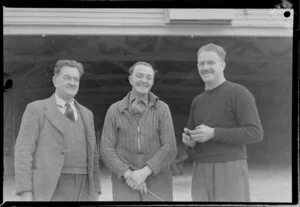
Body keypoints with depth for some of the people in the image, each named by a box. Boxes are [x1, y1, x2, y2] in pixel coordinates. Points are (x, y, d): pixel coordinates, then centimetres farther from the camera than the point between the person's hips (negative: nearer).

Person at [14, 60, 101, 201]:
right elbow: (23, 151, -5)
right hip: (48, 191, -5)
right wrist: (25, 194, -15)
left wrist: (95, 192, 10)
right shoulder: (36, 109, 2)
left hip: (82, 190, 5)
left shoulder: (86, 114, 18)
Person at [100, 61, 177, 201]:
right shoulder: (115, 110, 5)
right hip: (125, 184, 0)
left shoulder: (162, 109, 3)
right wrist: (128, 175, -13)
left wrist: (144, 172, -16)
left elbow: (170, 148, -4)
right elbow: (106, 150, 0)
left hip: (157, 185, 0)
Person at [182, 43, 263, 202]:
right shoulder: (198, 101, 17)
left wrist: (213, 133, -19)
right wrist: (189, 140, -2)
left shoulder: (240, 93, -5)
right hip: (202, 174, 6)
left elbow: (255, 134, -13)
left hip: (231, 171, -6)